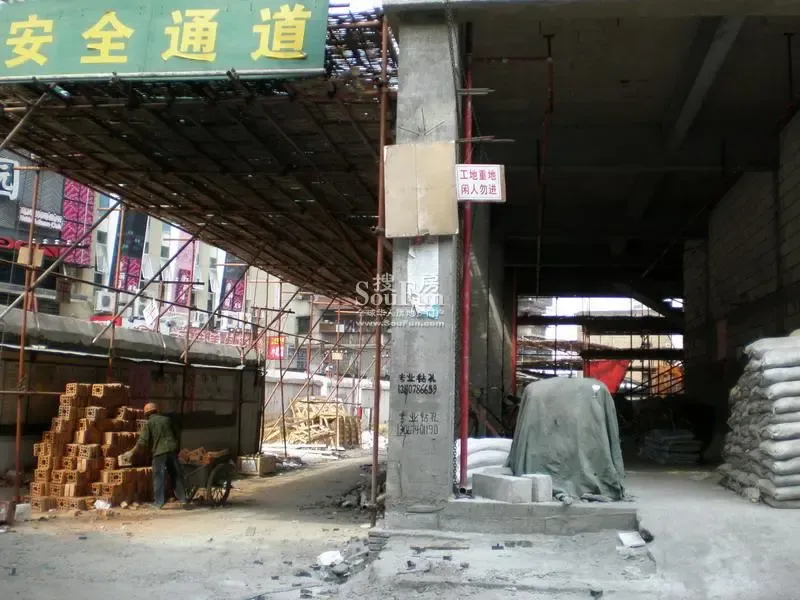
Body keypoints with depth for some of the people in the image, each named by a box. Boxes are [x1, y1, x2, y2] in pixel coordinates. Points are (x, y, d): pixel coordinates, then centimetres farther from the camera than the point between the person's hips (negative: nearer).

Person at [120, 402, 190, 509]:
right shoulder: (167, 419, 11)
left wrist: (131, 452, 0)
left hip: (159, 452, -4)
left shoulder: (149, 423, -2)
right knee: (177, 476, 9)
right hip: (172, 450, 4)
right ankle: (183, 499, 12)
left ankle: (159, 502, 2)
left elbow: (142, 442, -8)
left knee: (159, 478, 3)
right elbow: (176, 435, 16)